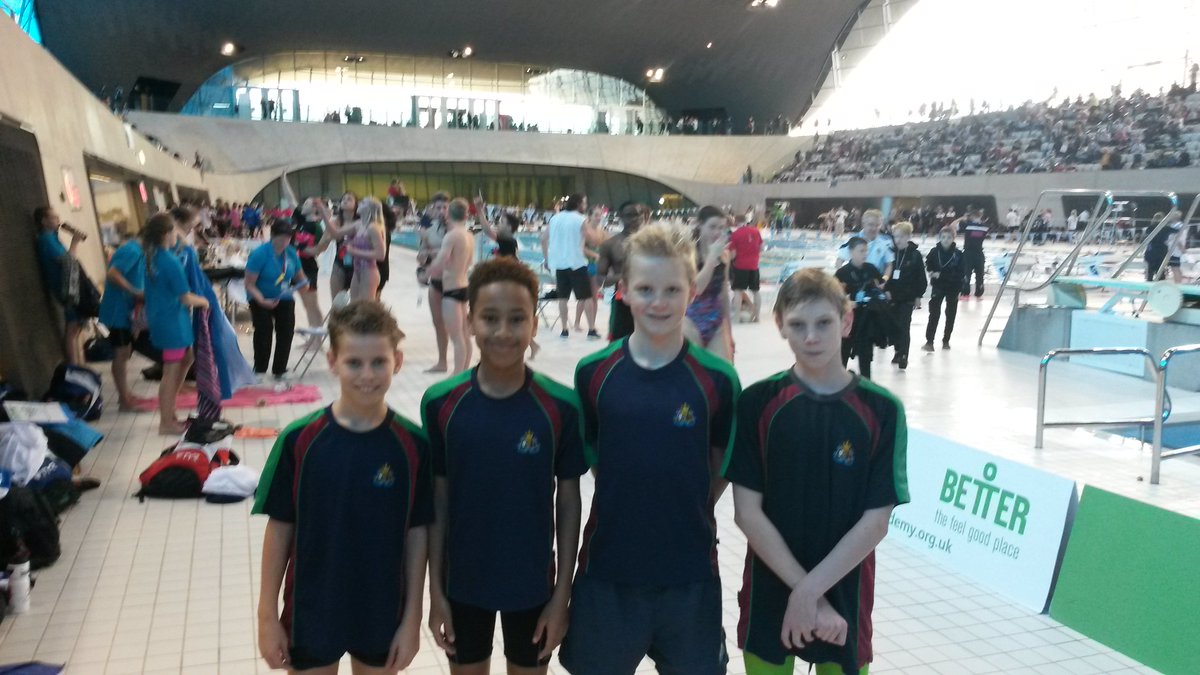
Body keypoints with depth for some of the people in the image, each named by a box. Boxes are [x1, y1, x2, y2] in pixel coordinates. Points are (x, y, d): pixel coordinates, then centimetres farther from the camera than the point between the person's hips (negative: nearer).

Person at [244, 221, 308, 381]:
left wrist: (303, 283, -16)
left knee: (287, 331, -5)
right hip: (261, 300, -4)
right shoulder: (259, 254, -20)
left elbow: (299, 276, 9)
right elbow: (249, 285, -21)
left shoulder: (292, 253, -6)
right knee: (263, 333, -8)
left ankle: (279, 371, 12)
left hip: (285, 299, 4)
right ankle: (260, 371, 10)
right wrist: (263, 301, -35)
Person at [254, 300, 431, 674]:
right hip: (311, 611, 0)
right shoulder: (299, 440, -14)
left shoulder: (413, 444, -12)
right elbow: (279, 529, -6)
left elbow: (417, 532, -5)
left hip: (382, 612, 1)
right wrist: (267, 615, -2)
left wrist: (412, 617, -3)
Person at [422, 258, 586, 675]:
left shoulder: (561, 406, -14)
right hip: (464, 582, 1)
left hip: (533, 584, -1)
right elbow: (437, 501, -4)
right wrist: (435, 589, -2)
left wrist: (561, 595, -5)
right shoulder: (441, 403, -11)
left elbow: (569, 505, -6)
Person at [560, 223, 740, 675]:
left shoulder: (717, 379, -8)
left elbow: (724, 466, 3)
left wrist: (686, 510, -4)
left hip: (690, 570, 0)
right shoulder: (593, 373, -5)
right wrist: (626, 503, -1)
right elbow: (590, 457, 6)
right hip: (607, 565, 1)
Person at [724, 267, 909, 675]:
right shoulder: (758, 403, -7)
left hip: (845, 595, 0)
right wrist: (805, 591, -14)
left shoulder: (881, 410, -8)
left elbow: (876, 521, -9)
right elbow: (747, 511, -9)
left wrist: (810, 590, -14)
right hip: (769, 593, 0)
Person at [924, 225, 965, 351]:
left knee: (950, 315, 11)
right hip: (938, 287, 0)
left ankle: (946, 340, 24)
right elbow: (928, 265, 8)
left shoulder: (958, 254, -11)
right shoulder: (934, 252, -7)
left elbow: (960, 272, -14)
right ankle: (929, 341, -7)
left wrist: (941, 274, -21)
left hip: (953, 288, 0)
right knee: (934, 314, -6)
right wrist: (932, 272, -14)